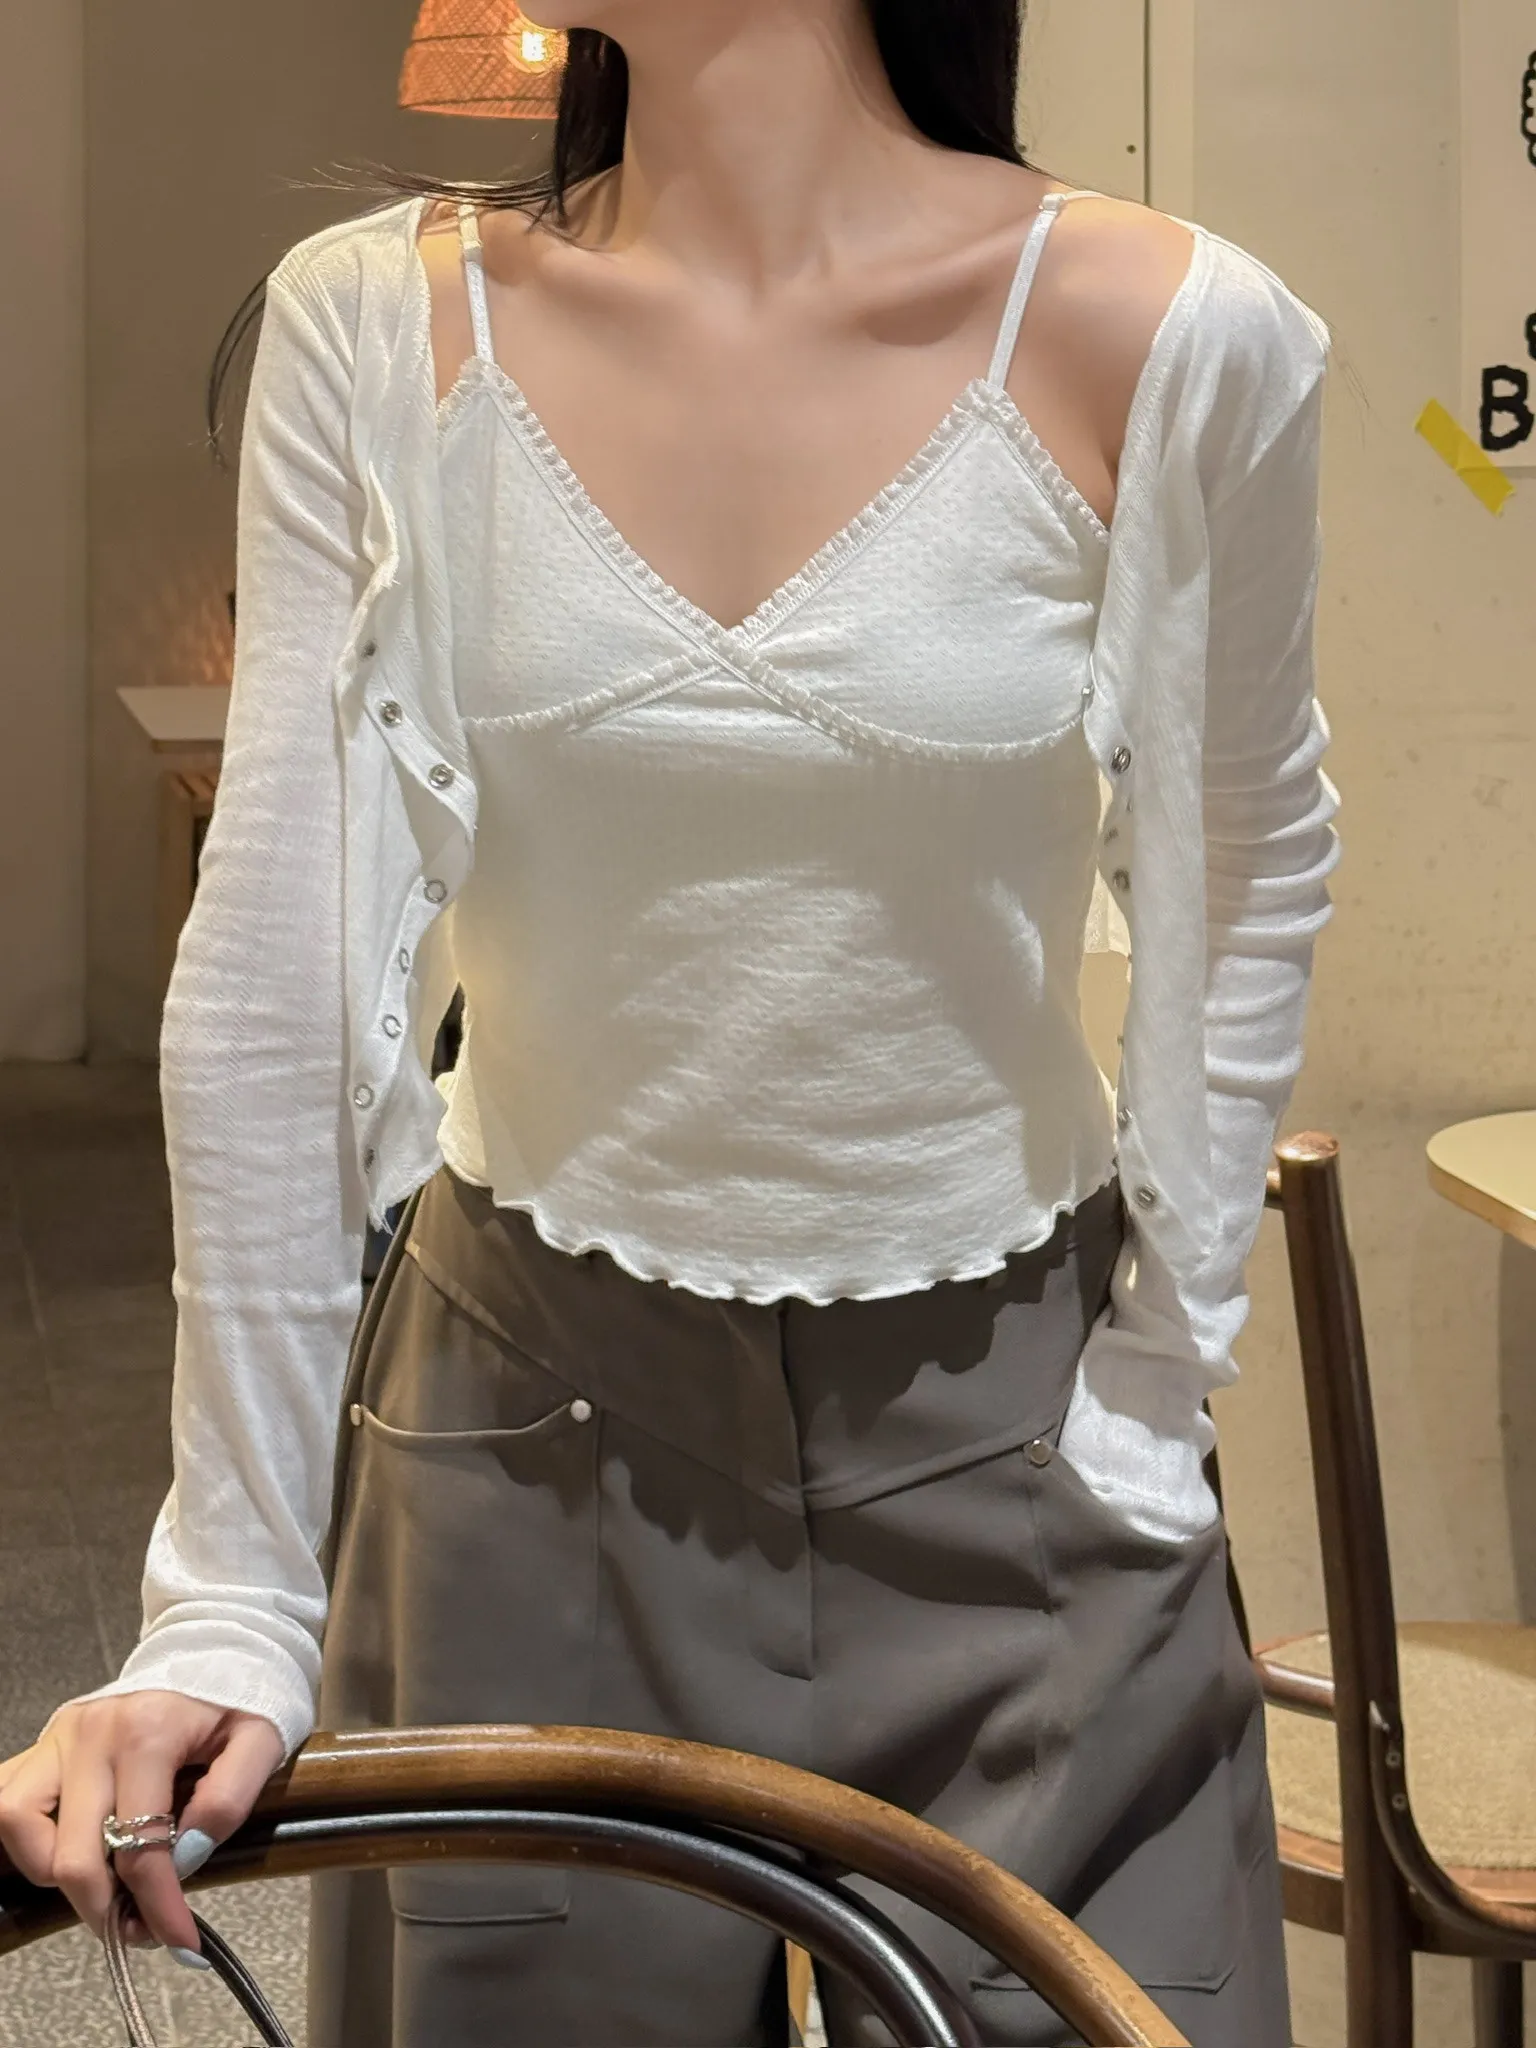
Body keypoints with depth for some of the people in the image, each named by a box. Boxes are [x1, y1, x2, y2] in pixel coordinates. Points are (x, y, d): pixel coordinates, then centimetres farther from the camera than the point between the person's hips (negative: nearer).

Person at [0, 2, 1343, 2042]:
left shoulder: (1167, 337, -13)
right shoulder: (380, 324, -8)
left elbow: (1250, 881, 4)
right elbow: (272, 980, -8)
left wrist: (1159, 1378, 2)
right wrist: (230, 1604, -9)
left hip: (1004, 1440, -1)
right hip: (537, 1419, 1)